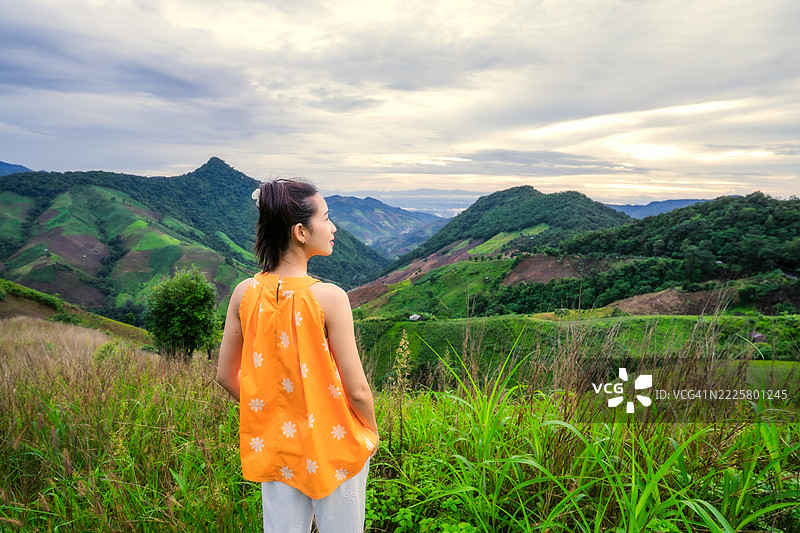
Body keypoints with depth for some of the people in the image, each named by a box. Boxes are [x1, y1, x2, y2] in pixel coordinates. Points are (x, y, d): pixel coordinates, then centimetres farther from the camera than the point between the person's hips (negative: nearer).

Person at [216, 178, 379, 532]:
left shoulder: (245, 293, -9)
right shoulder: (329, 297, -23)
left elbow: (226, 376, 1)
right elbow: (357, 390, -17)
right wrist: (372, 432, 2)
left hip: (274, 447, 4)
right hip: (334, 449, -4)